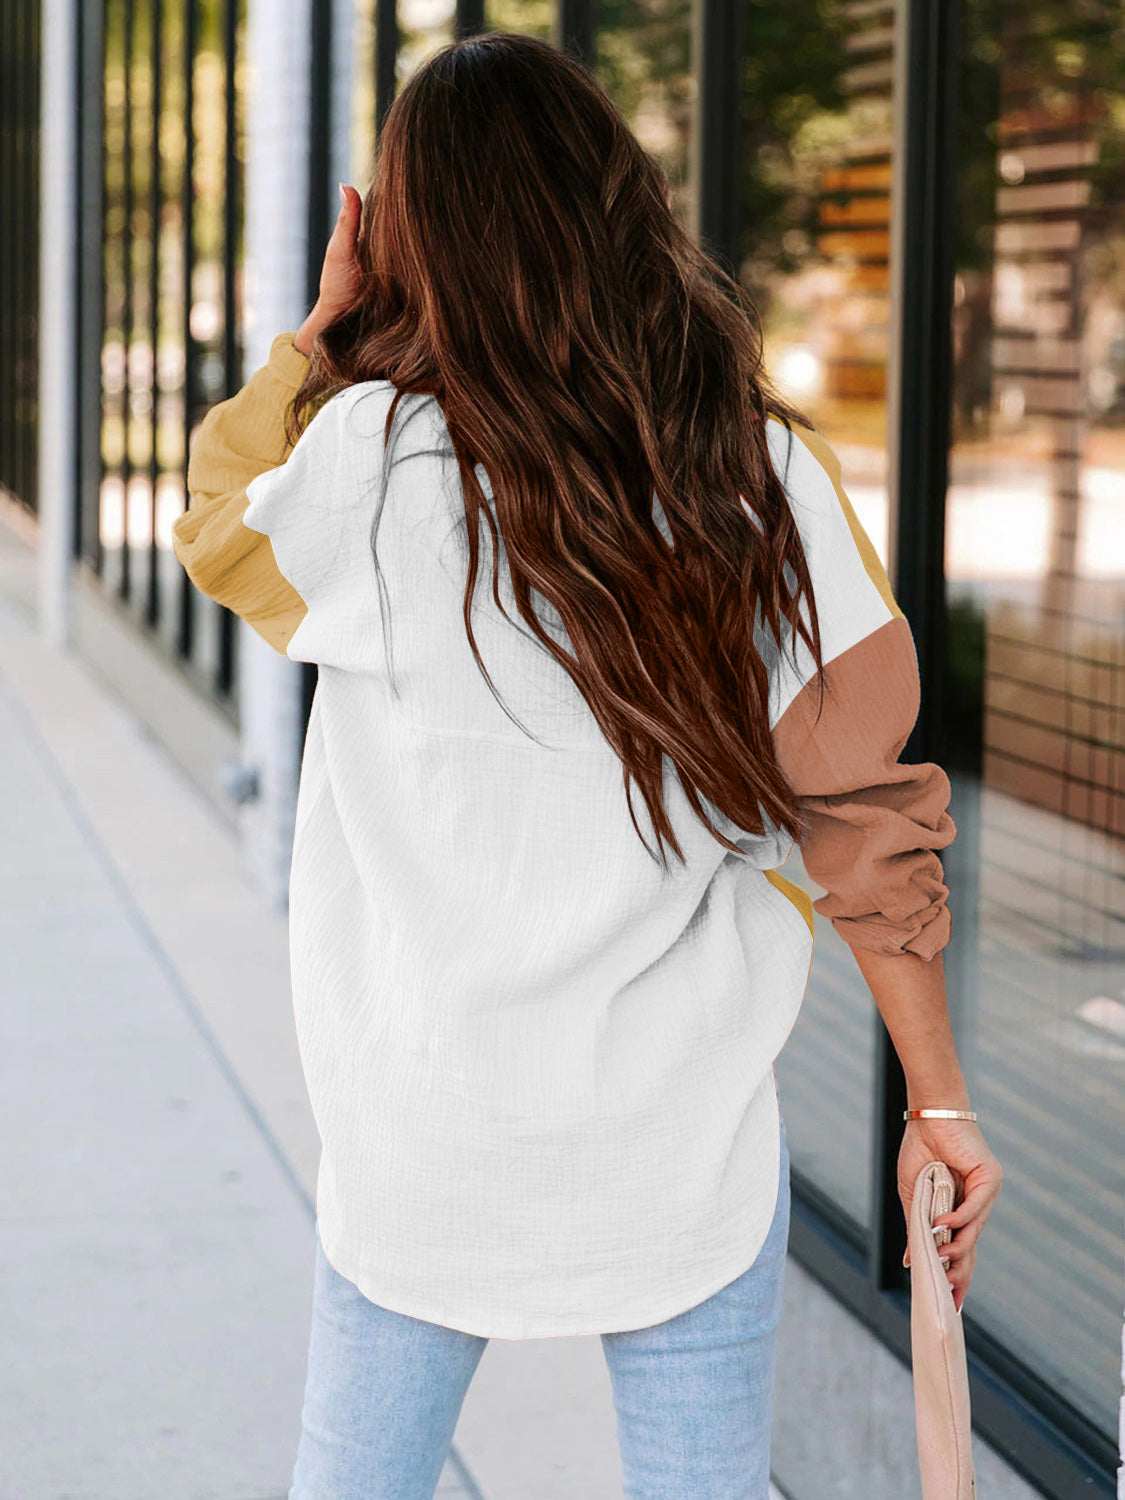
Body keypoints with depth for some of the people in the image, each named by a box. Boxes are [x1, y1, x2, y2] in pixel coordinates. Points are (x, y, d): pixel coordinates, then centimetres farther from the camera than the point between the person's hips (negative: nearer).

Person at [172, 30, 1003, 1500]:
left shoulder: (370, 460, -14)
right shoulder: (766, 472, -9)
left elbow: (214, 532, 9)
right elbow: (866, 807, -9)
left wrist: (319, 331, 7)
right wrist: (939, 1103, -2)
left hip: (427, 1131, -1)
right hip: (690, 1136, 1)